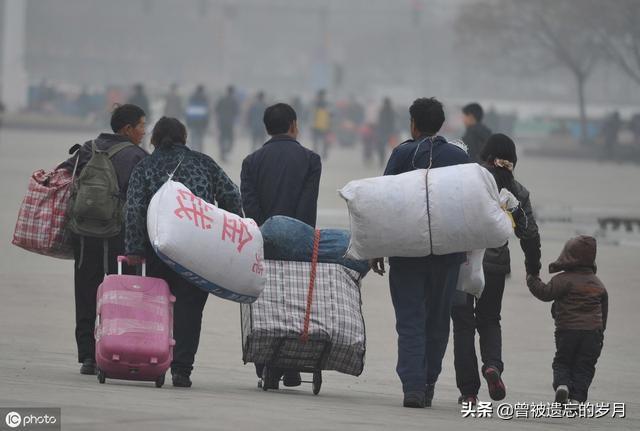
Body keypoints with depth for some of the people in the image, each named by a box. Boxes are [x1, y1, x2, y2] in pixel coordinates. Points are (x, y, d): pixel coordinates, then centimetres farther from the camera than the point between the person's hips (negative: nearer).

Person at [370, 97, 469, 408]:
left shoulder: (403, 153, -1)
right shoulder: (459, 156, 6)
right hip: (448, 251, 2)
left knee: (410, 320, -2)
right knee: (437, 319, 12)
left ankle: (413, 386, -13)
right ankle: (428, 383, 15)